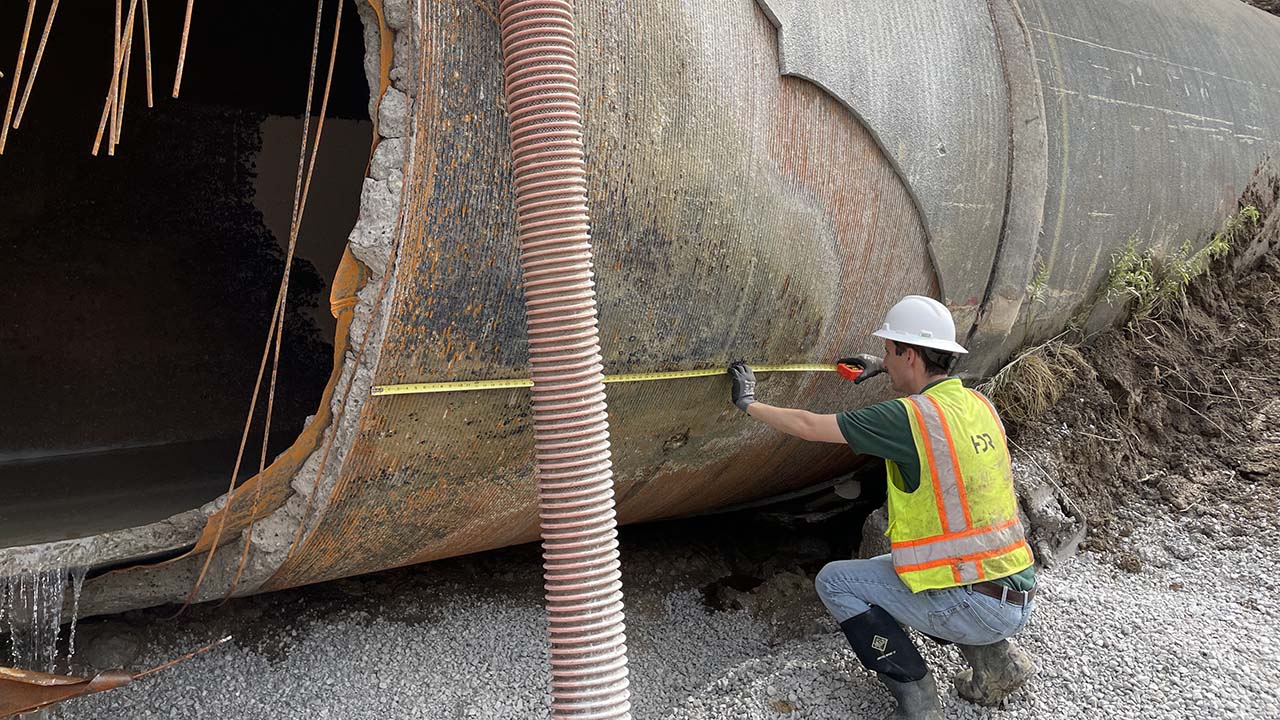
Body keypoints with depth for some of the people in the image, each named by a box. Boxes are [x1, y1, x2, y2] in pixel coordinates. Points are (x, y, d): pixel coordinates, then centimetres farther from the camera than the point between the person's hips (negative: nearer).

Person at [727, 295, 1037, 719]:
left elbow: (808, 426, -10)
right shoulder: (980, 405, 4)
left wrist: (748, 403, 5)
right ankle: (994, 657, 16)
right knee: (881, 569, 28)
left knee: (835, 581, 6)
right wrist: (884, 369, 35)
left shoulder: (908, 418, -18)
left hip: (972, 606, -8)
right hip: (1019, 598, 8)